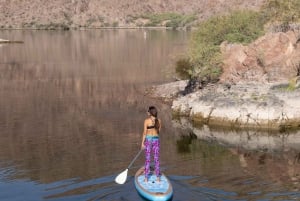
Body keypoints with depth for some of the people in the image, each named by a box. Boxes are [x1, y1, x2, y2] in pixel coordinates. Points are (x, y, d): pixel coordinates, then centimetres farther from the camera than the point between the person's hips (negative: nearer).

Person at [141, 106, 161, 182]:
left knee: (147, 159, 5)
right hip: (156, 140, 3)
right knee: (156, 159, 9)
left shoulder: (146, 120, -12)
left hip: (148, 140, -3)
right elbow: (158, 131, 11)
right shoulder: (159, 120, 0)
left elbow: (144, 132, -11)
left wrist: (142, 143, -5)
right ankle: (158, 177, 12)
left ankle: (146, 178, 9)